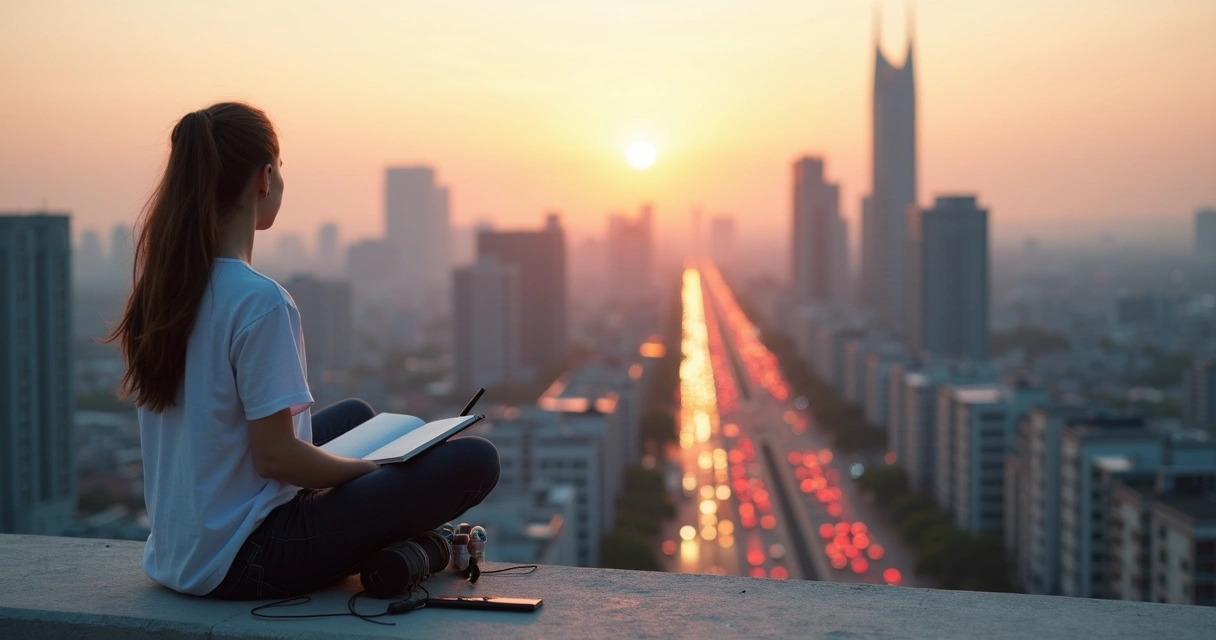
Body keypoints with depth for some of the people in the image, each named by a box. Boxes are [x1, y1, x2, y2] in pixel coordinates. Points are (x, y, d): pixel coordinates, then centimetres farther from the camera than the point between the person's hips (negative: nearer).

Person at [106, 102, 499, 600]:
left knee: (355, 415, 28)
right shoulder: (260, 301, -23)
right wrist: (370, 469, -6)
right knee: (473, 460, -9)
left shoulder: (159, 279, 3)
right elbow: (275, 456, -22)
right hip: (241, 563, -9)